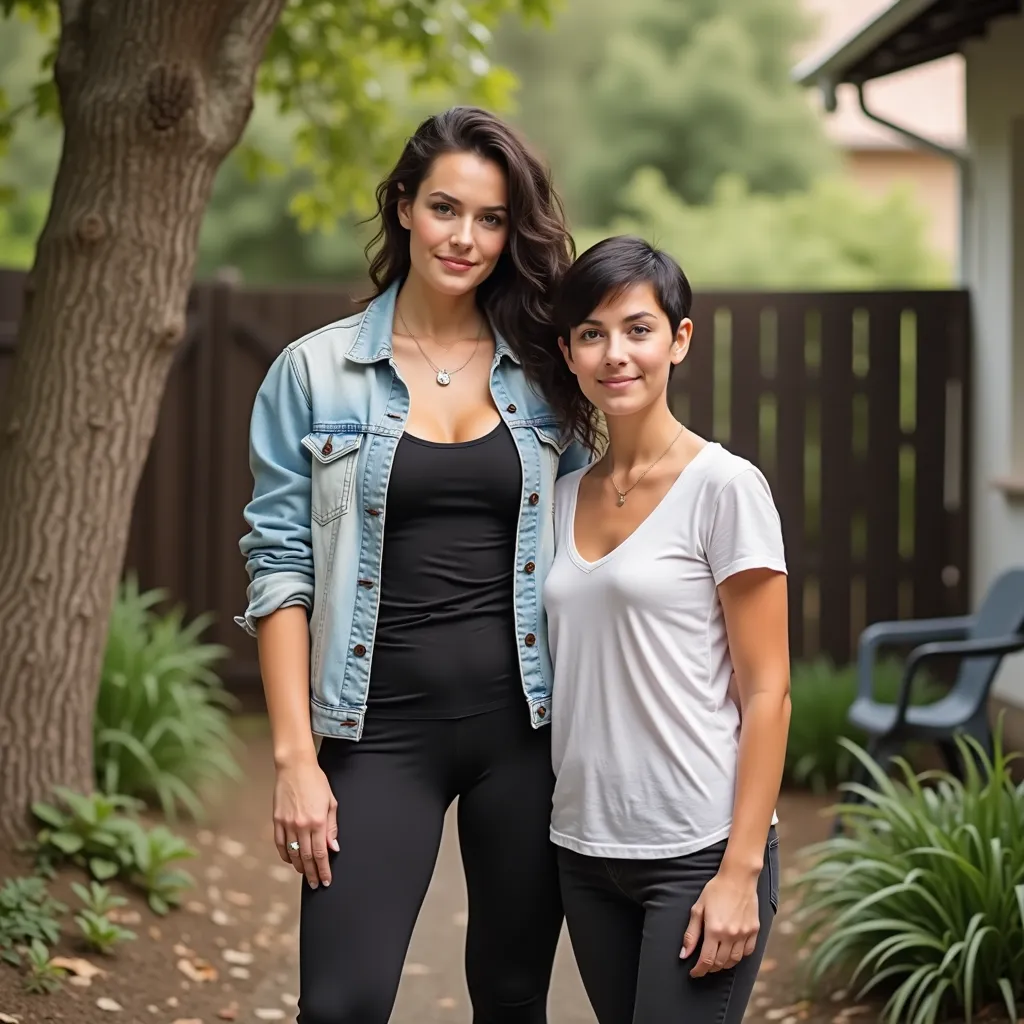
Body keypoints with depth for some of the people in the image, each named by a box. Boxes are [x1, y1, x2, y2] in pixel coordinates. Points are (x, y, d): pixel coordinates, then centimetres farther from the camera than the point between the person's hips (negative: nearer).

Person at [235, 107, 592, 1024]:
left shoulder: (544, 374, 6)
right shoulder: (315, 373, 1)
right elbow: (280, 568, -1)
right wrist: (295, 754, -8)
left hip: (527, 722, 2)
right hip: (383, 728, -2)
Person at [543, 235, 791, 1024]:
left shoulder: (723, 487, -8)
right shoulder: (565, 495, 10)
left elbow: (767, 693, -10)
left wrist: (741, 872, -14)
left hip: (698, 853, -6)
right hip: (587, 849, 6)